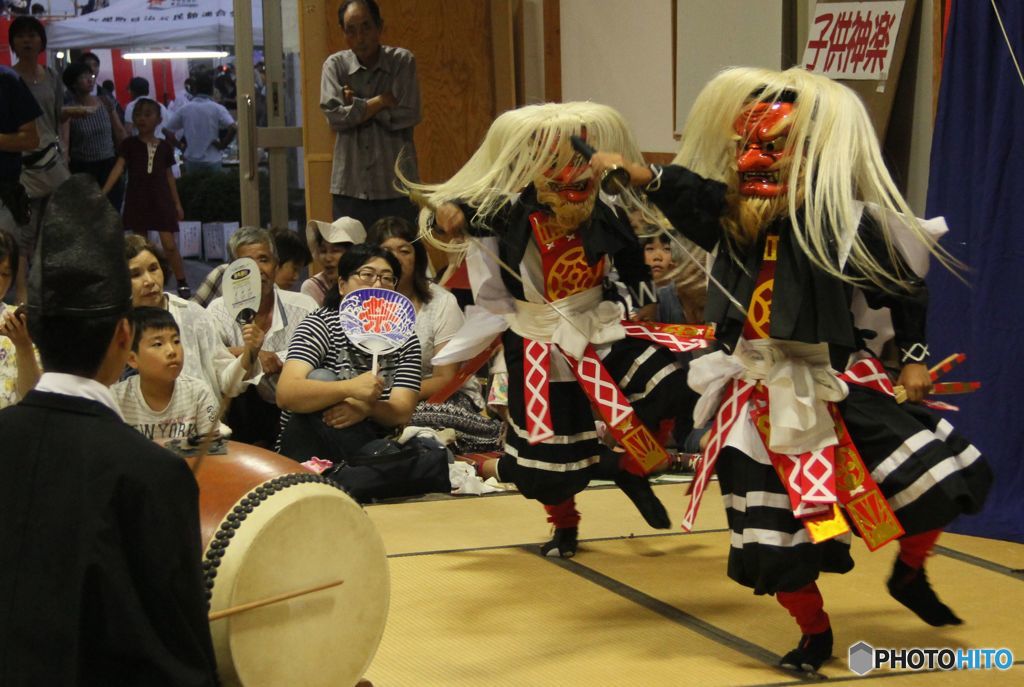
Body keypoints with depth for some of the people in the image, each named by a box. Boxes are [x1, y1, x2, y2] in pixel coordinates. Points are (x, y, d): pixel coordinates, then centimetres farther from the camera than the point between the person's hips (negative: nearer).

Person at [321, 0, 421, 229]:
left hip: (396, 186, -1)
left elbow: (406, 116, -9)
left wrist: (356, 104, -7)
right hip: (350, 186, 1)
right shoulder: (335, 65, 3)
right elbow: (335, 116, -10)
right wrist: (381, 101, -10)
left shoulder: (402, 61, 1)